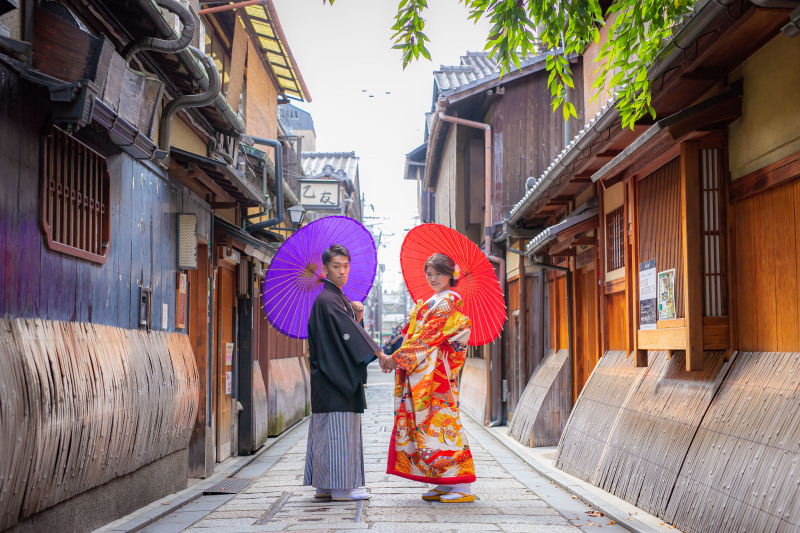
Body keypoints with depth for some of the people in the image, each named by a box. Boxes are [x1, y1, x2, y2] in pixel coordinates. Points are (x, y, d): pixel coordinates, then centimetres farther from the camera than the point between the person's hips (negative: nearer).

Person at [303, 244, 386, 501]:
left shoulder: (339, 298, 18)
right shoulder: (326, 300, -13)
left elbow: (349, 332, 17)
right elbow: (348, 333, -20)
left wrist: (357, 316, -2)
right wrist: (380, 354, -21)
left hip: (342, 376, 10)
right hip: (332, 377, -10)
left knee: (330, 429, 11)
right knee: (338, 428, -7)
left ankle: (324, 485, 16)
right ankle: (340, 488, -2)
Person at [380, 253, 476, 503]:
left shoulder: (448, 301, -8)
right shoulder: (434, 302, 21)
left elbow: (427, 337, -14)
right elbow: (415, 334, 19)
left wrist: (397, 358, -12)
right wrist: (392, 357, 8)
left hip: (437, 372, -9)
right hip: (423, 372, 9)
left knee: (441, 423, -10)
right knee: (427, 424, 7)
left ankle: (464, 488, -8)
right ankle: (445, 484, 12)